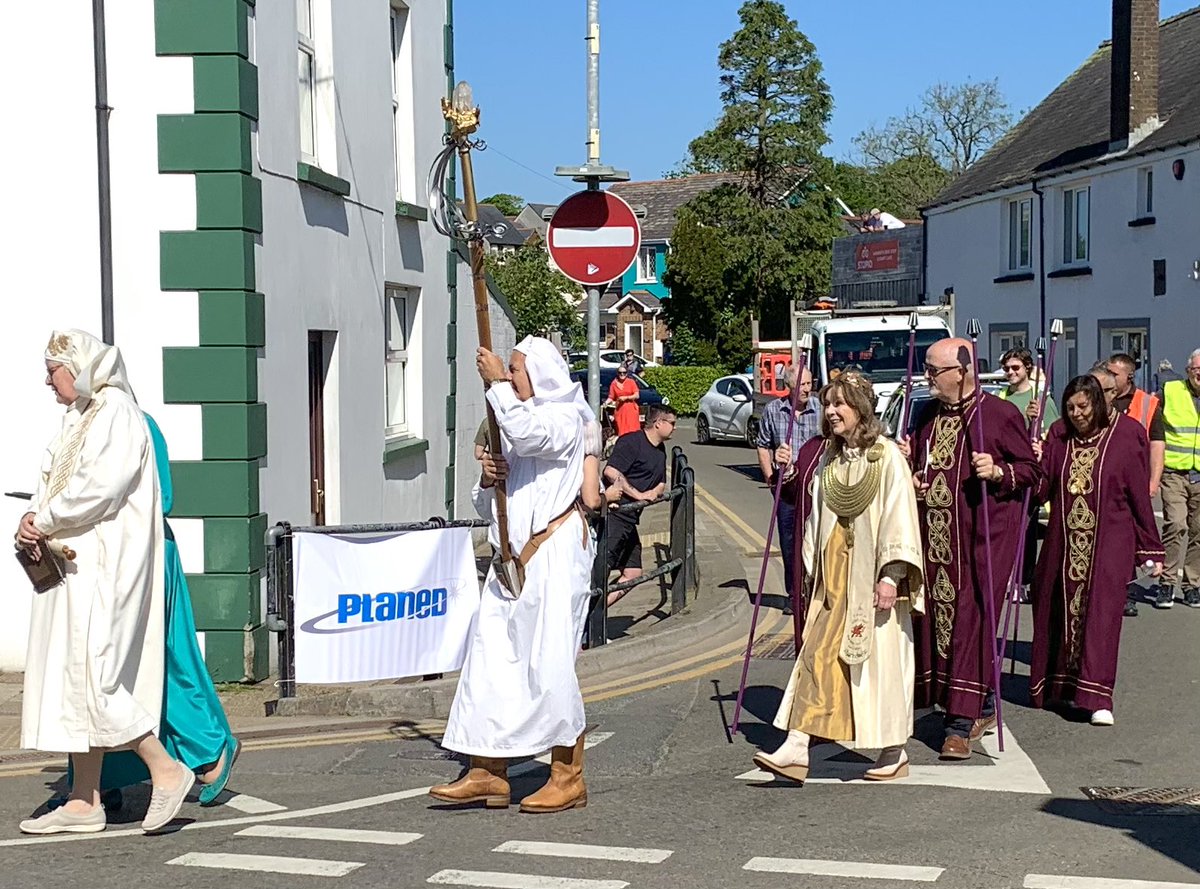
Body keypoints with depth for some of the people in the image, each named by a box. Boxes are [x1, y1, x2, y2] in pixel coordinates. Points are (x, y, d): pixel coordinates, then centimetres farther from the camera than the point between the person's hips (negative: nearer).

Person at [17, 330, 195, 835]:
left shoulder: (116, 410, -9)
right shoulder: (77, 418, 20)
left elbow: (103, 484, -20)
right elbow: (52, 483, 17)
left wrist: (46, 520, -11)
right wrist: (33, 523, -3)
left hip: (103, 565, -9)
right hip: (73, 566, 9)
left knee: (89, 673, -13)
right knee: (70, 677, 7)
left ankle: (165, 769, -5)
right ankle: (84, 802, 10)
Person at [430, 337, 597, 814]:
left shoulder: (564, 420, -2)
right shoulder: (511, 428, 24)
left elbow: (527, 434, -27)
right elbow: (487, 506, 25)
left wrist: (497, 383, -14)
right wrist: (488, 479, 2)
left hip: (553, 552, -8)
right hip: (513, 555, 8)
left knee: (549, 661, -9)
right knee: (490, 655, 2)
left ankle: (569, 777, 1)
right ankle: (488, 773, 5)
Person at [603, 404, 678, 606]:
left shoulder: (660, 450, 19)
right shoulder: (631, 442, -10)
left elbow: (661, 484, 25)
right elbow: (611, 471, -23)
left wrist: (655, 492, 1)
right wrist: (638, 494, -19)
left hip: (630, 519, 10)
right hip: (614, 515, -10)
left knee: (633, 573, 8)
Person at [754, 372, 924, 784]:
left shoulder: (887, 456, -8)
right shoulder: (829, 460, 13)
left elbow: (899, 516, -12)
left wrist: (891, 575, -17)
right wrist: (815, 571, 16)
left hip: (872, 578, -6)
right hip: (833, 578, 6)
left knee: (880, 660, 1)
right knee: (818, 657, 0)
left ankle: (895, 752, 14)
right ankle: (797, 746, -2)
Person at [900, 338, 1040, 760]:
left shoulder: (1000, 414, -5)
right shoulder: (927, 415, 14)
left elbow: (1031, 469, -2)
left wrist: (998, 472, -19)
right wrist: (907, 462, 5)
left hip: (983, 534, -7)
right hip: (935, 536, 7)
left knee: (971, 619, -9)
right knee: (936, 616, 8)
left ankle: (961, 723, -6)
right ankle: (984, 706, 24)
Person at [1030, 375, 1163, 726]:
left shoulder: (1125, 434, -5)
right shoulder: (1058, 435, 4)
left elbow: (1139, 495, -3)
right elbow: (1041, 490, 2)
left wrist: (1151, 550, -1)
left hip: (1108, 543, -4)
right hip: (1063, 544, 4)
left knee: (1101, 614, -9)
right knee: (1058, 613, 9)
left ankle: (1097, 698, -10)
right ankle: (1058, 686, 23)